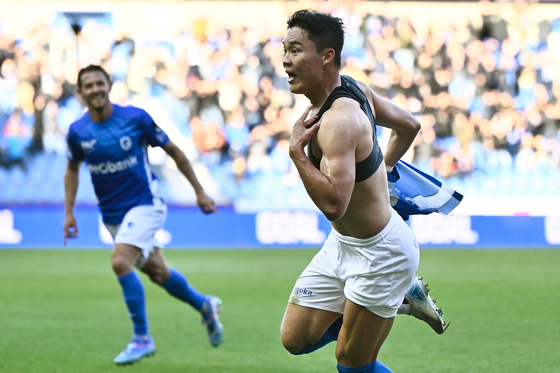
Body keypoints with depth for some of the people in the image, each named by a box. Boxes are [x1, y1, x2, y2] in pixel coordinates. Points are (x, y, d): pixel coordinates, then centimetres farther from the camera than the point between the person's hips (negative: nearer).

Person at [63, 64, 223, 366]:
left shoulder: (136, 118, -14)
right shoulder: (77, 132, -5)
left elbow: (173, 151, -2)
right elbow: (72, 169, 15)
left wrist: (199, 191, 1)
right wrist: (69, 213, 7)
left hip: (145, 204, -5)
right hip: (112, 214, 5)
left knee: (120, 262, -25)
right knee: (157, 272, 14)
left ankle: (142, 338, -14)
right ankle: (204, 305, 43)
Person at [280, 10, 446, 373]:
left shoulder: (338, 121, -30)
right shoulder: (354, 89, -2)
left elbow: (334, 203, -40)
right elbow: (409, 125, 14)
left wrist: (297, 150, -32)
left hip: (380, 253, -9)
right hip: (342, 245, 9)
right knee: (295, 339, 10)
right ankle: (403, 298, 22)